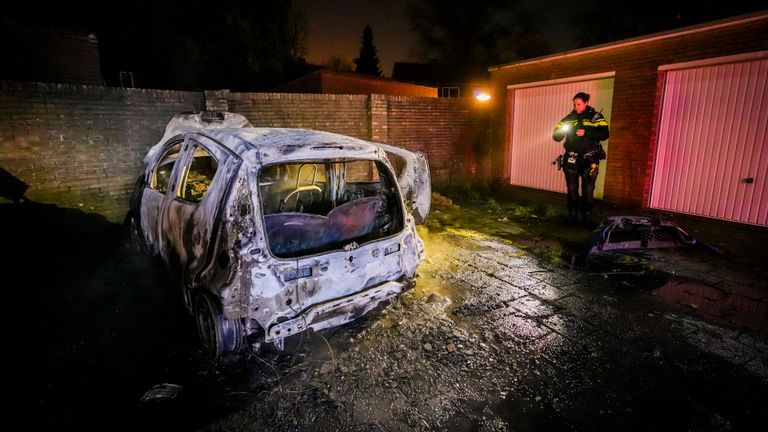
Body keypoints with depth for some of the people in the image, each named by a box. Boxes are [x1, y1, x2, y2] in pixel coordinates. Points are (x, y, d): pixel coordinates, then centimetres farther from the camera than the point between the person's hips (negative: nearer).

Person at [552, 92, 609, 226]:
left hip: (589, 158, -2)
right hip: (571, 158, 2)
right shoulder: (569, 118, 7)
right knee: (572, 188, 5)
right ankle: (572, 215, 16)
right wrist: (561, 131, -18)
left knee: (588, 189, -1)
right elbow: (556, 136, 4)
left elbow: (604, 135, -8)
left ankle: (587, 216, 8)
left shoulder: (596, 117, 1)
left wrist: (586, 133, -21)